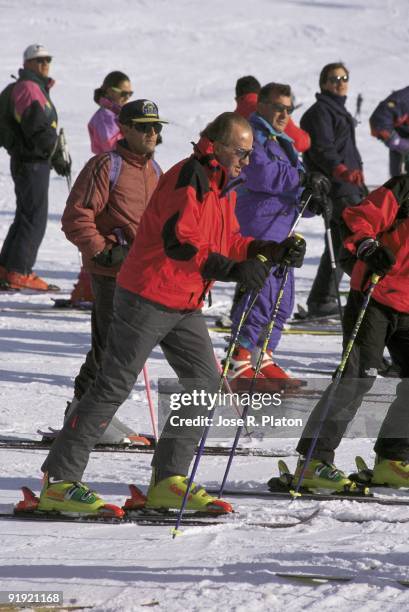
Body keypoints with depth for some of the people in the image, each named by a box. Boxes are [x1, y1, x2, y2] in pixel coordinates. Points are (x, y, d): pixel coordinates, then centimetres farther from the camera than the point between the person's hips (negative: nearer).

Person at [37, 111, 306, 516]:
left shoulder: (221, 187, 14)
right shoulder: (188, 178, -16)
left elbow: (227, 242, 20)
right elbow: (178, 242, -26)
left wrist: (271, 251, 5)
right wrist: (232, 269, -31)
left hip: (185, 307, 9)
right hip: (147, 299, -9)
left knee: (205, 382, 4)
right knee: (113, 386, -8)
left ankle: (168, 480, 8)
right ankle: (59, 481, -4)